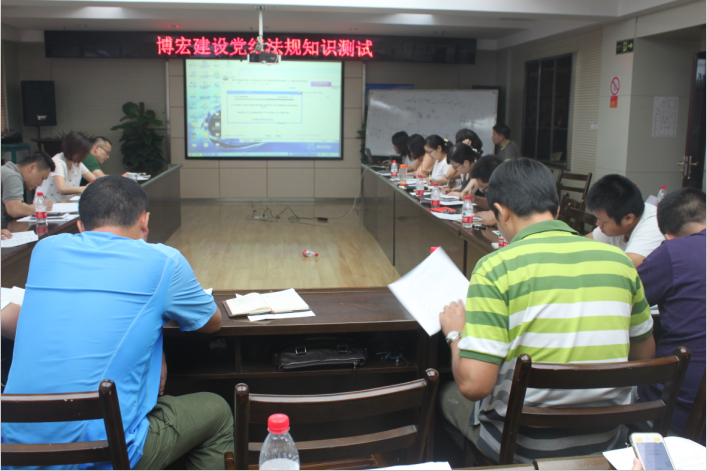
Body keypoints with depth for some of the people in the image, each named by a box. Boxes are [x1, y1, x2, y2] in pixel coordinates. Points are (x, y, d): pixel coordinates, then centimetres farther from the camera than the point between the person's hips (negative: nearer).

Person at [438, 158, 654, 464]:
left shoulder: (496, 268, -19)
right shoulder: (619, 259, -5)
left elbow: (473, 385, -22)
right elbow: (645, 354, 8)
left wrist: (456, 335, -3)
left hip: (524, 446, -4)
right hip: (606, 441, 5)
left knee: (448, 394, 25)